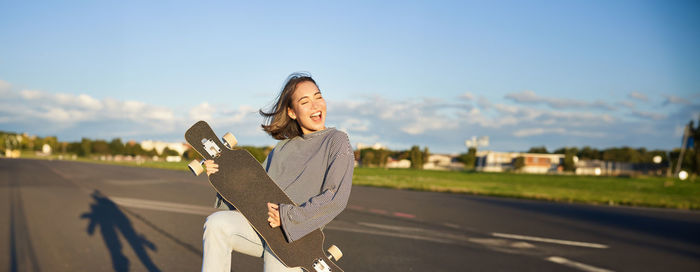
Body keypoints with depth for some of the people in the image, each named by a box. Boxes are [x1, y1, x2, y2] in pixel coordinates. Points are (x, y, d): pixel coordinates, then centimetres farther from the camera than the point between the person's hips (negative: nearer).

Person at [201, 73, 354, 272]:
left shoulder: (337, 141, -4)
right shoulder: (283, 148, 15)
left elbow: (336, 198, -14)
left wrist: (287, 217, -20)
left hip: (295, 237, -5)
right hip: (261, 225, 5)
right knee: (216, 223, -19)